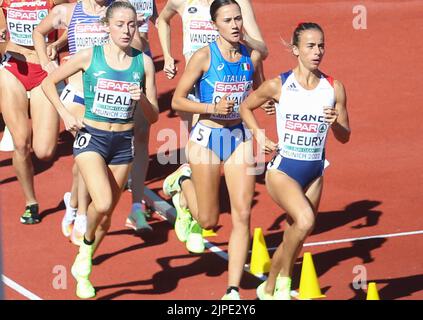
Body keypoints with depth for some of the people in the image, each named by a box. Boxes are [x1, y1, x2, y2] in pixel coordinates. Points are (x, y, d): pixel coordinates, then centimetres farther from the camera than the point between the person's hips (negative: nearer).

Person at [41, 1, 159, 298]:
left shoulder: (144, 62, -2)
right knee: (103, 203, -24)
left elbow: (153, 117, 2)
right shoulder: (90, 56, -7)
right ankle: (87, 243, 8)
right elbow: (49, 82, 5)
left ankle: (83, 269, 32)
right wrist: (66, 114, -6)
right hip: (91, 137, -3)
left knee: (106, 214, 10)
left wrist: (142, 100, -18)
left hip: (124, 142, 3)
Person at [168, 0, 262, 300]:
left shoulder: (252, 56, 0)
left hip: (240, 138, 3)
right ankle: (184, 184, 40)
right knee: (209, 220, 7)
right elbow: (178, 100, -9)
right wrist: (213, 108, -22)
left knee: (242, 215, -6)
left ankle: (233, 290, -1)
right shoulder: (204, 56, -13)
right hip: (207, 138, -3)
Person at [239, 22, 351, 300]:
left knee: (294, 238, 11)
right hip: (282, 169, -4)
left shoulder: (335, 88, -1)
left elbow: (345, 137, 6)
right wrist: (259, 135, -5)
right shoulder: (278, 86, -7)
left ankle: (269, 289, 35)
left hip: (314, 173, 4)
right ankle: (284, 279, -9)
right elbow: (246, 107, 10)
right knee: (305, 220, -30)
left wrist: (335, 122, -16)